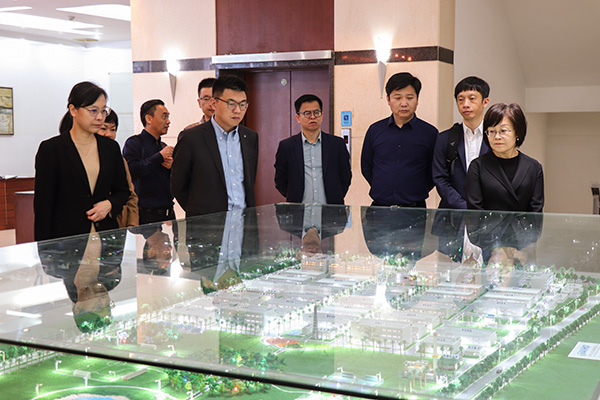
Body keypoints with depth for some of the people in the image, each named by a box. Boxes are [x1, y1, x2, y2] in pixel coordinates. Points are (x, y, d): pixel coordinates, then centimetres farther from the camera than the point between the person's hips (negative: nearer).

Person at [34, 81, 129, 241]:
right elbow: (42, 205, -4)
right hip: (65, 238, -4)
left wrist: (109, 204, -4)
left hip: (106, 238, 4)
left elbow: (122, 191, 19)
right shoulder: (51, 149, -3)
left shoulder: (111, 147, 10)